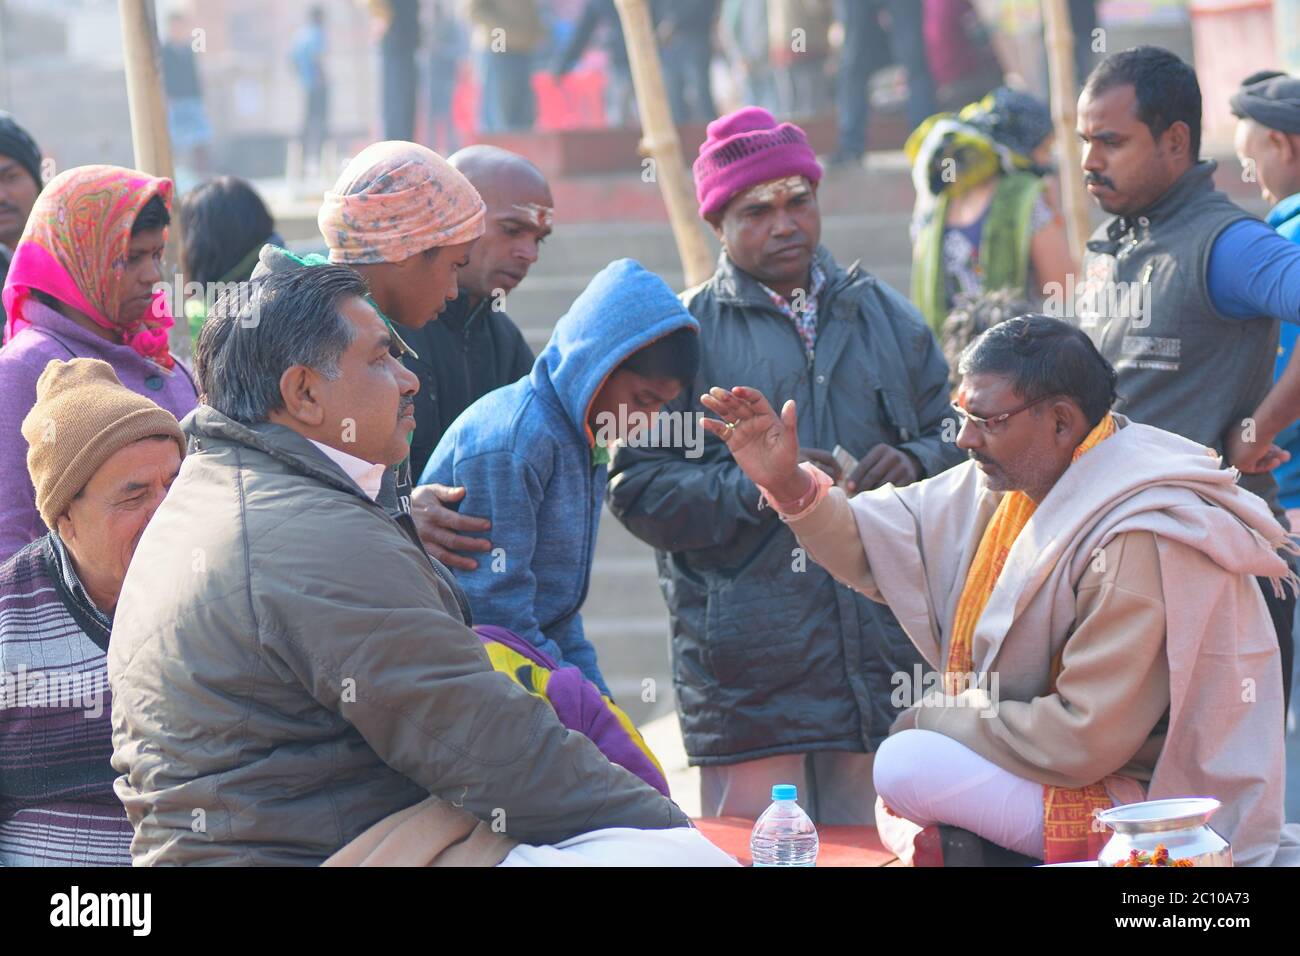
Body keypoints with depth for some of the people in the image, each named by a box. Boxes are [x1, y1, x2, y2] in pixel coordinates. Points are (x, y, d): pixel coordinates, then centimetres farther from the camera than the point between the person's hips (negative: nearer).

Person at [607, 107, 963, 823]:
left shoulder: (885, 317, 16)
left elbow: (953, 435, 19)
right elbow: (638, 488, -4)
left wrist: (915, 464, -3)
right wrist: (754, 489, -17)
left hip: (878, 664, 4)